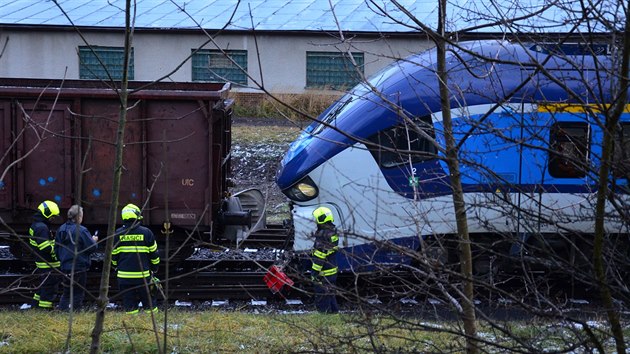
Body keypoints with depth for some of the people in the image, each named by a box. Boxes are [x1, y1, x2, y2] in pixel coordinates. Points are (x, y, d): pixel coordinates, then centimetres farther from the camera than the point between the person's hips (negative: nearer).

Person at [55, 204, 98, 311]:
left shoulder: (61, 229, 5)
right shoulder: (81, 231, -17)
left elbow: (56, 248, 13)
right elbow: (92, 248, -15)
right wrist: (94, 241, 6)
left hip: (65, 266, 6)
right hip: (79, 267, -6)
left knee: (67, 293, 16)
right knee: (78, 294, 4)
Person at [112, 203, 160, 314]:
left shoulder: (118, 234, 0)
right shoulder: (146, 232, -4)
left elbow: (113, 255, 8)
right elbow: (154, 254, 3)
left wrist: (117, 268, 26)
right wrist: (154, 270, 17)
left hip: (124, 276, 1)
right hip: (143, 275, -1)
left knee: (129, 306, 6)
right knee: (149, 304, 8)